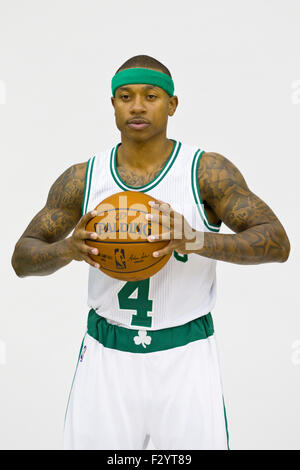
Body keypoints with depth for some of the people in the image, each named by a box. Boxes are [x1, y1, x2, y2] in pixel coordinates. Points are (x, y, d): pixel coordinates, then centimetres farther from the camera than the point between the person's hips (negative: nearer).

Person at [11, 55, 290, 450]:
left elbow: (277, 242, -12)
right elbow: (23, 258, 5)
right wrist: (67, 249, -18)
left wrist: (200, 241, -29)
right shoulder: (82, 179, 1)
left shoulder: (208, 171, -6)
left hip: (185, 354, -1)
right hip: (107, 355, 2)